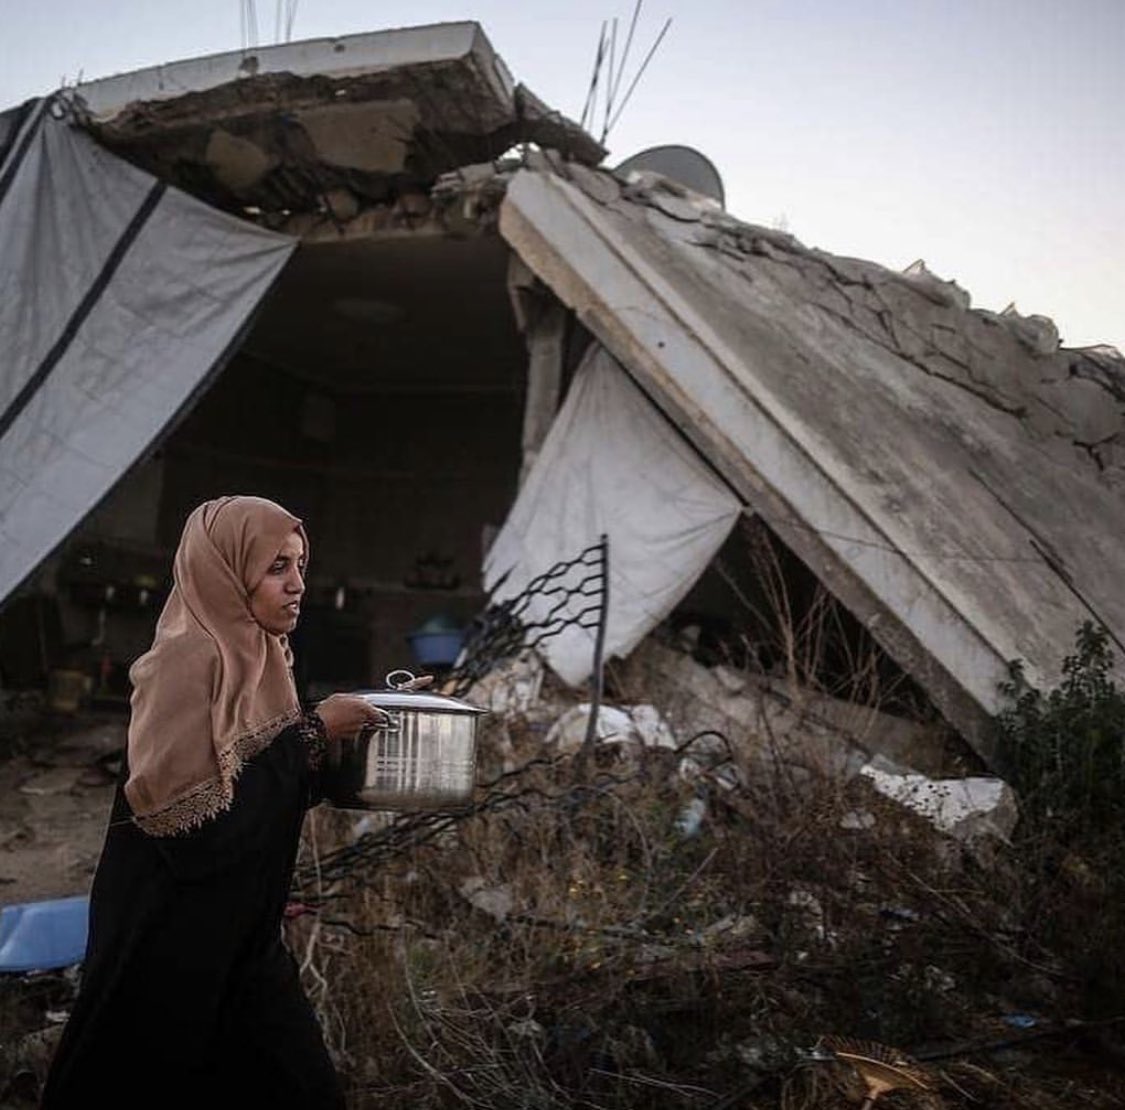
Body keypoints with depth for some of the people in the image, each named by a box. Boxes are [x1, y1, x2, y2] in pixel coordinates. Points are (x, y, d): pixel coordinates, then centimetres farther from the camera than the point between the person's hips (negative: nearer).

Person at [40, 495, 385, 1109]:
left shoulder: (254, 656, 5)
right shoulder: (187, 660, -19)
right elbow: (185, 813, -25)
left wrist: (325, 739, -2)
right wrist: (312, 734, -20)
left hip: (240, 931, 8)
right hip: (175, 940, -8)